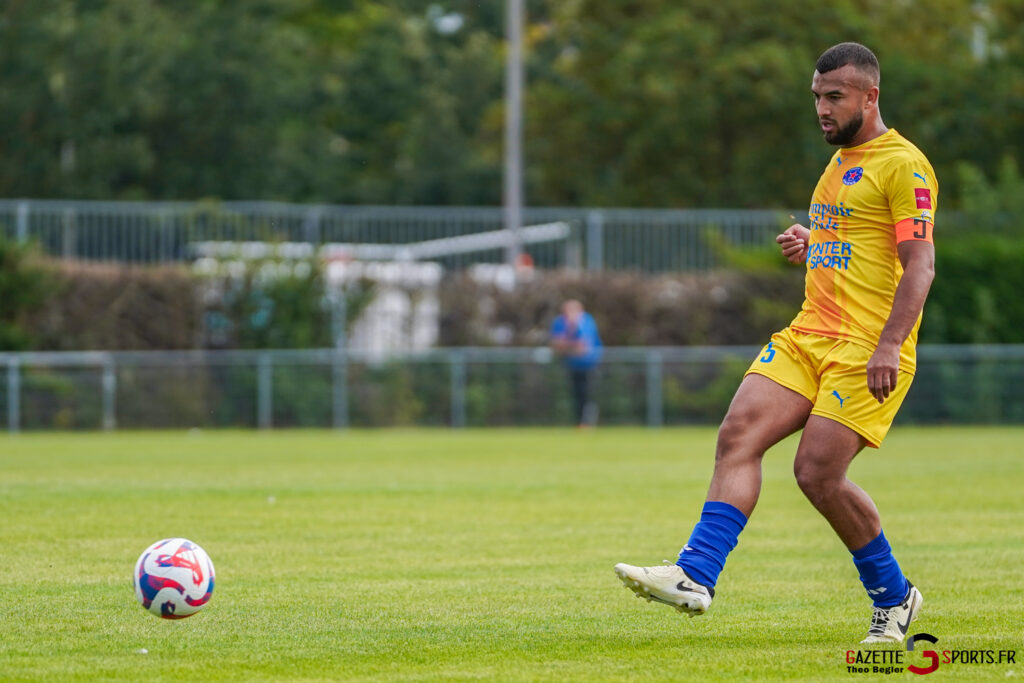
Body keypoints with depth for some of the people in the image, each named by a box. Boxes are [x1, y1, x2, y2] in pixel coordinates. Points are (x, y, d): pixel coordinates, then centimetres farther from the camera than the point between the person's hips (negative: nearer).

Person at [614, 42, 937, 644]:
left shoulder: (903, 165, -8)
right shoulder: (840, 161, 20)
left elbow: (920, 263, -16)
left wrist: (889, 345, -25)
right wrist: (809, 244, 12)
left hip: (868, 349, -8)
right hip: (807, 338, 8)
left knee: (818, 473, -13)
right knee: (738, 435, -10)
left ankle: (894, 598, 8)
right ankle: (696, 576, -17)